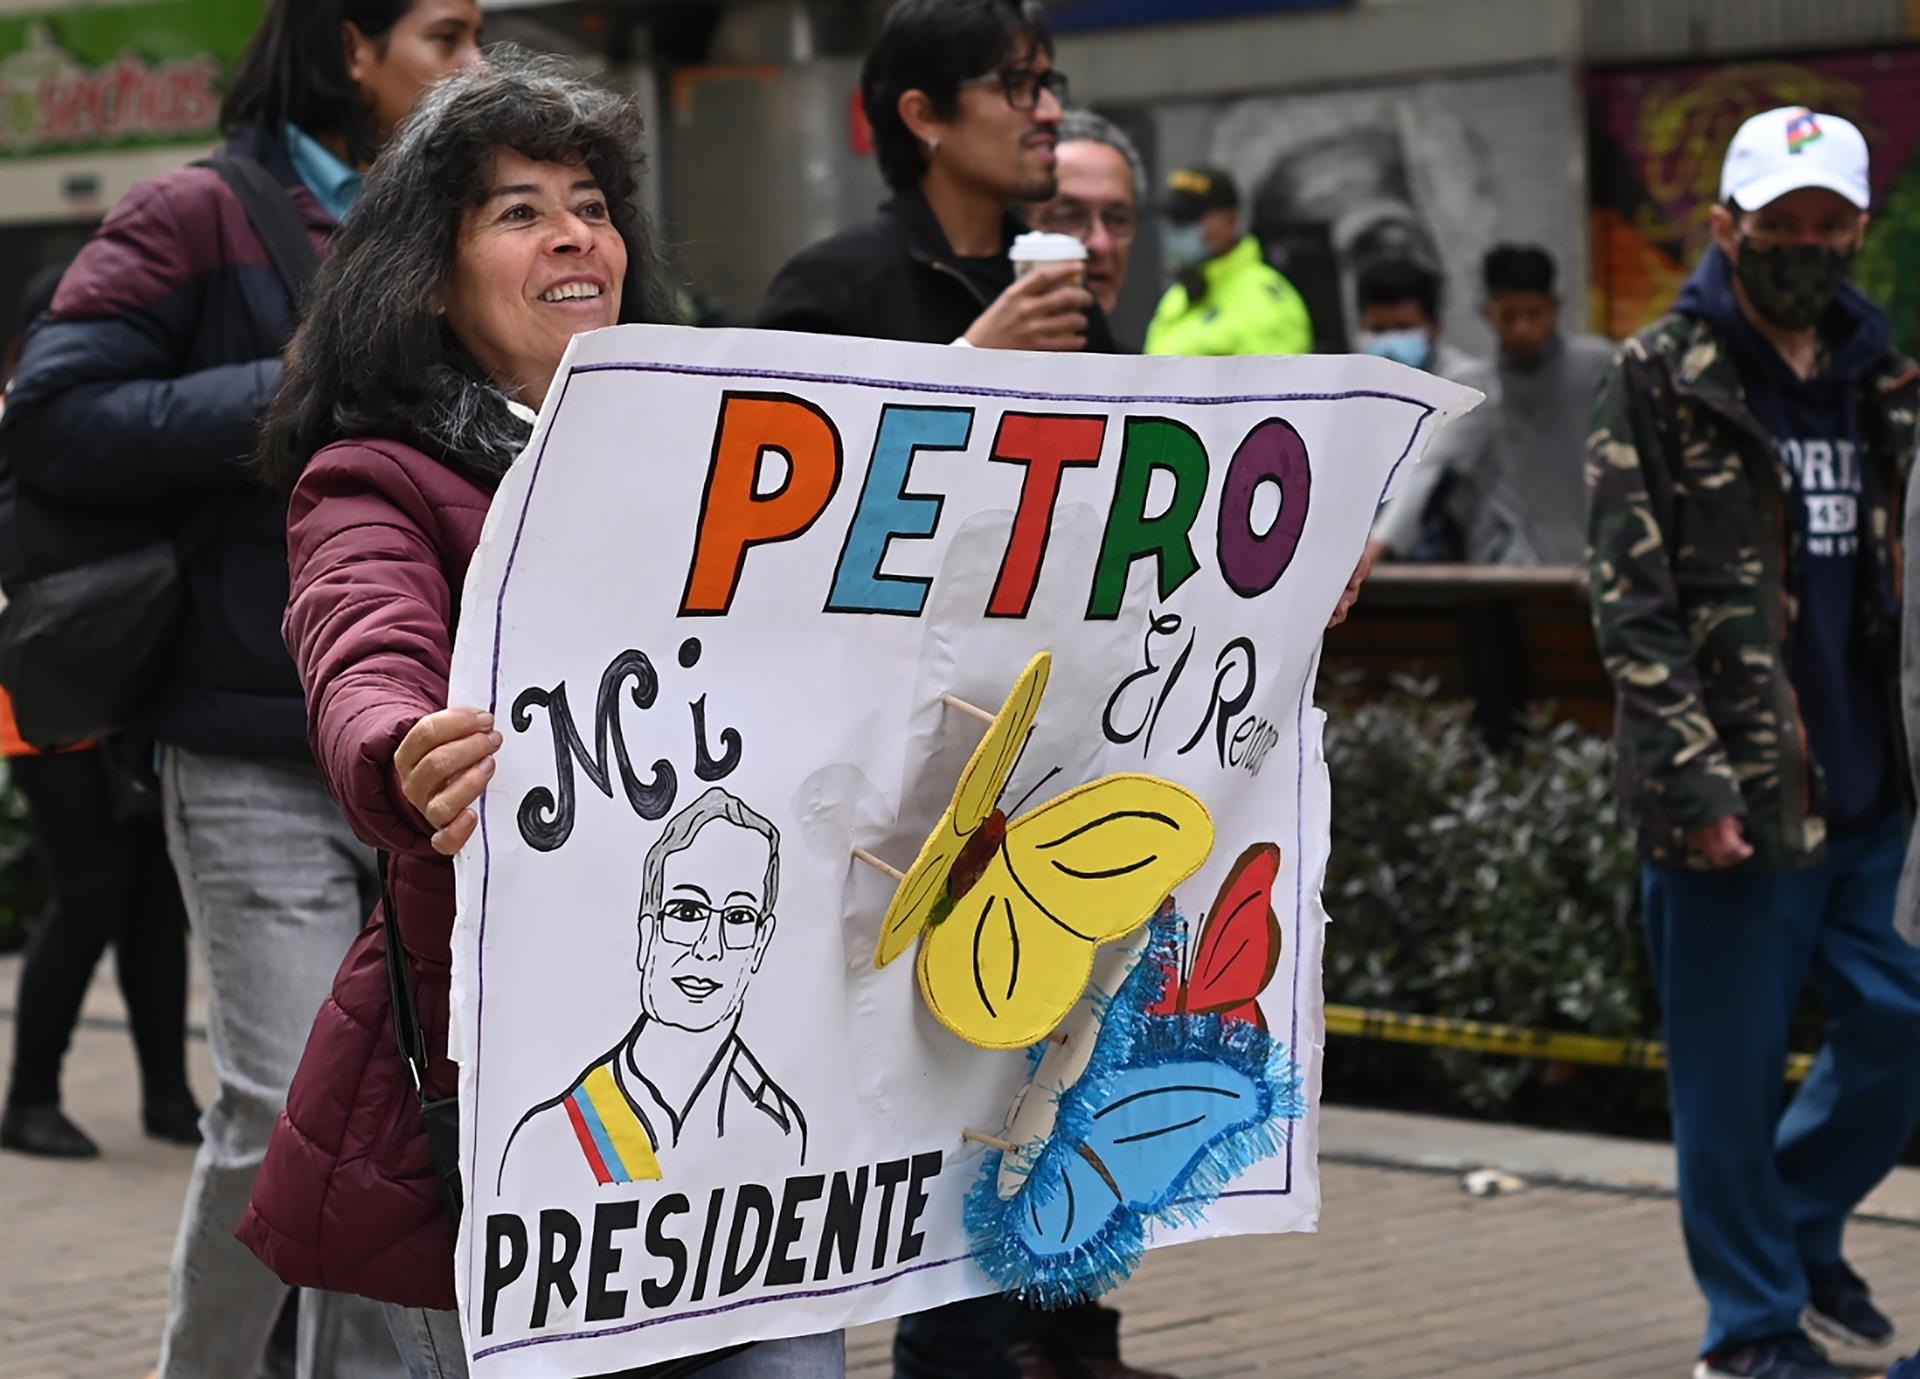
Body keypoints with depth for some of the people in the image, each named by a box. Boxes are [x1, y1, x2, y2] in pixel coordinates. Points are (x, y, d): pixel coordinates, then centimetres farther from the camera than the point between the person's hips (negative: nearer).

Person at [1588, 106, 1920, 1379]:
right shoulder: (1660, 380, -4)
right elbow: (1631, 599, -9)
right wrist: (1696, 776, -16)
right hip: (1736, 799, -5)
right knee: (1736, 1070, 2)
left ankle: (1800, 1223, 33)